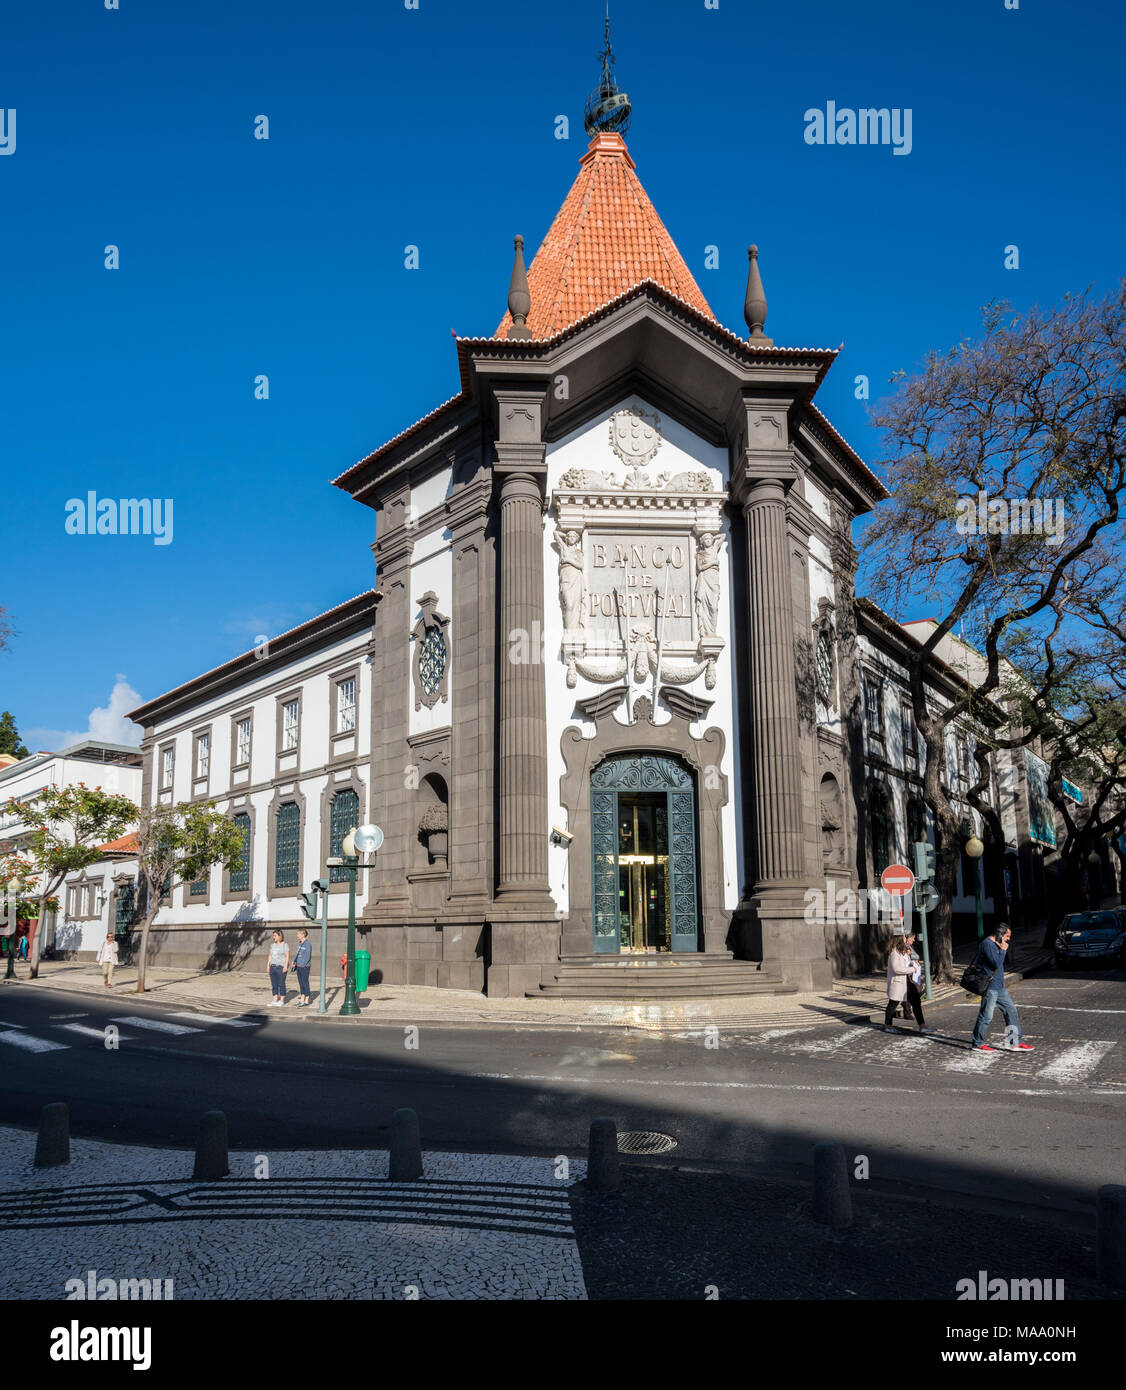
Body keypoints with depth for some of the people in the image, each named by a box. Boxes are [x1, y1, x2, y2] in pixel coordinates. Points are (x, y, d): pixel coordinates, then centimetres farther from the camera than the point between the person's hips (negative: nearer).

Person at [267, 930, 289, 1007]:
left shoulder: (285, 945, -7)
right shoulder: (272, 945, 11)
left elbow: (287, 956, -9)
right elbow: (270, 956, 16)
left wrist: (286, 966, -17)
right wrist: (268, 965, 10)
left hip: (281, 967, -6)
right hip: (273, 966, 6)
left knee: (281, 984, -2)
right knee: (274, 984, 6)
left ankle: (282, 1001, 6)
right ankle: (275, 1000, 11)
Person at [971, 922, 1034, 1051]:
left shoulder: (996, 944, 15)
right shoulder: (987, 945, -17)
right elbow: (996, 964, -23)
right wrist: (1003, 950, -15)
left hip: (999, 987, 10)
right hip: (990, 987, -10)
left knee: (1011, 1011, 9)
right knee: (986, 1016, -2)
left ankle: (1016, 1042, 14)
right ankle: (978, 1044, 9)